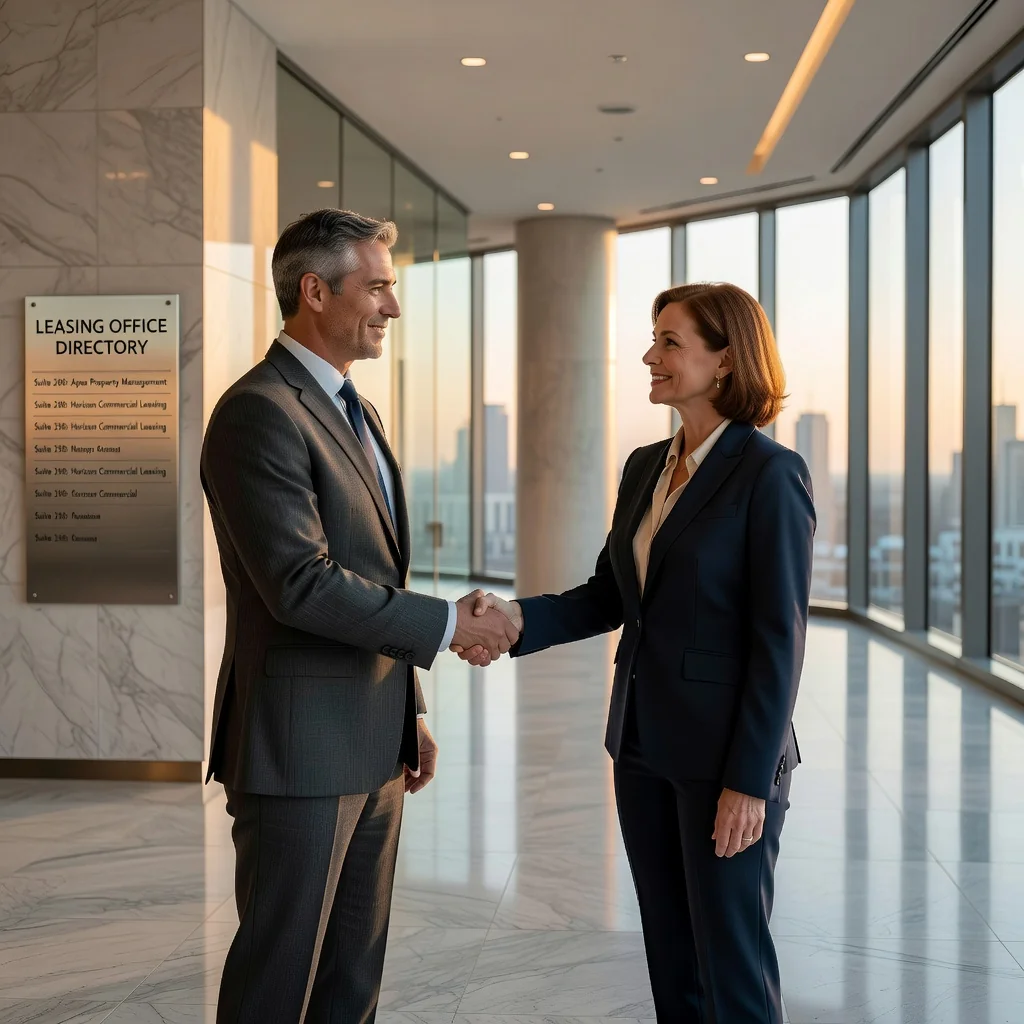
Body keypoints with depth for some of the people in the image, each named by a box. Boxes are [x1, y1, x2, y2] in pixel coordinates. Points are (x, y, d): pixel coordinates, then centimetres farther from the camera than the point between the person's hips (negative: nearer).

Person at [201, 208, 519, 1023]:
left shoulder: (356, 412, 16)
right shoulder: (259, 413, -15)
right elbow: (302, 586, -23)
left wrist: (411, 709, 19)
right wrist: (448, 624, -17)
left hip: (373, 743, 9)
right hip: (299, 747, -9)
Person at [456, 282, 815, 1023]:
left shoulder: (771, 474, -14)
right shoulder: (646, 467, 9)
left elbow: (780, 639, -16)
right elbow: (609, 595, 11)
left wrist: (750, 781, -17)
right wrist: (517, 619, -7)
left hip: (727, 754, -7)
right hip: (646, 743, 7)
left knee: (731, 961, 4)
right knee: (670, 952, 16)